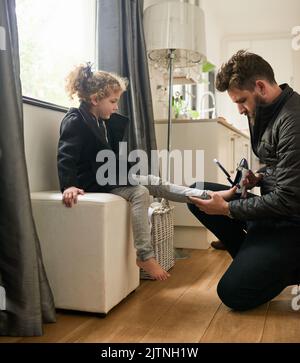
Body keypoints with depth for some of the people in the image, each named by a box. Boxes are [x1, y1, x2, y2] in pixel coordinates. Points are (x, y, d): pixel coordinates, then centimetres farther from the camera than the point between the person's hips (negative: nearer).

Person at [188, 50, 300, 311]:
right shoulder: (270, 111, 5)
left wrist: (227, 209, -17)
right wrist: (259, 178, -1)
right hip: (272, 204, 9)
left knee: (233, 293, -13)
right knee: (198, 194, 2)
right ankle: (253, 259, 5)